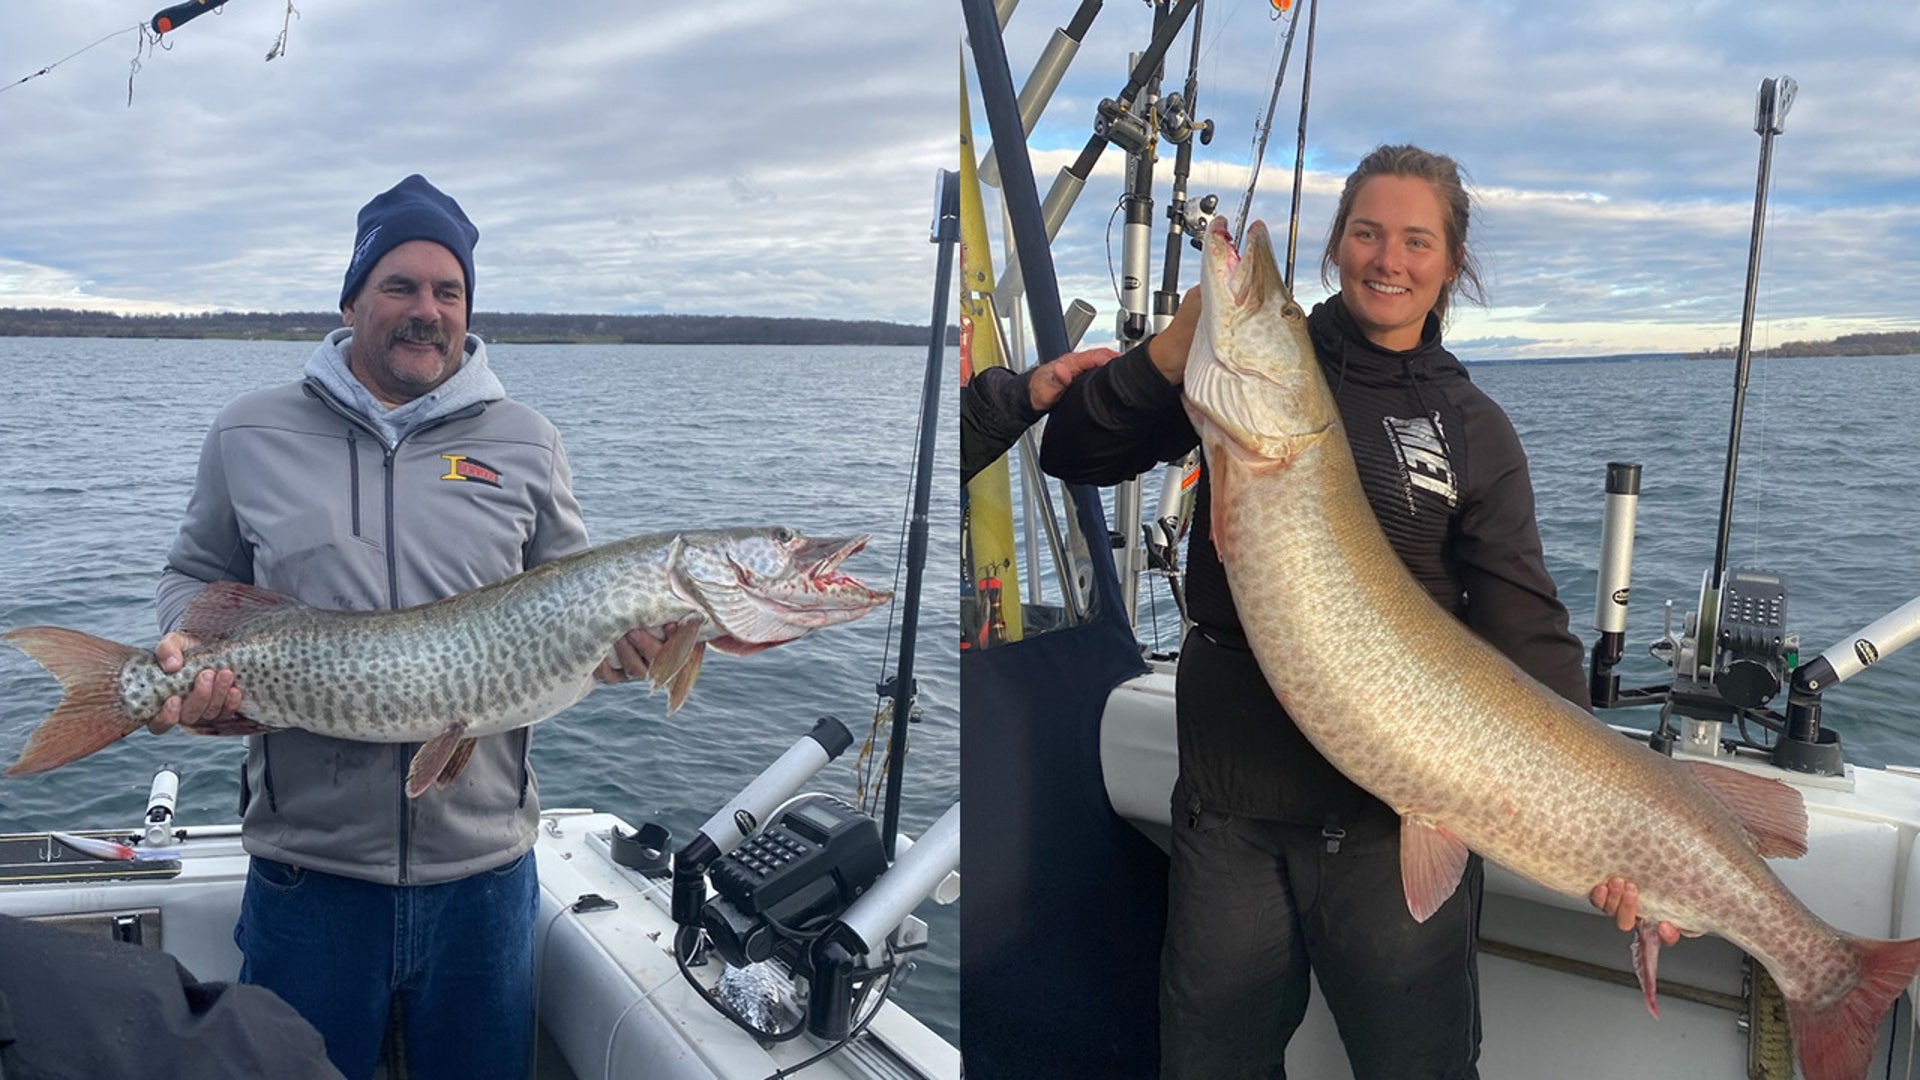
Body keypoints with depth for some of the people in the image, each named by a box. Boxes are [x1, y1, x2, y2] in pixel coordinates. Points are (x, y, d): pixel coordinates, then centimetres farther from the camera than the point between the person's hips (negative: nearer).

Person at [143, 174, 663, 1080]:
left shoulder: (523, 442, 4)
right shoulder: (250, 435, 4)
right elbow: (198, 575, 14)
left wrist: (614, 641, -13)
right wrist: (189, 654, -7)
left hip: (484, 865, 1)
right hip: (307, 865, 0)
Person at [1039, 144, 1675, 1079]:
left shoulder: (1474, 428, 4)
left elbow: (1526, 632, -5)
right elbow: (1073, 455, -2)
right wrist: (1178, 344, -16)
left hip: (1399, 811, 0)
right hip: (1230, 795, 1)